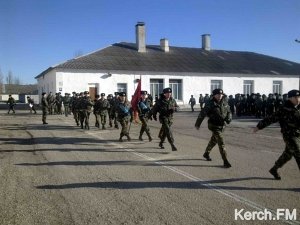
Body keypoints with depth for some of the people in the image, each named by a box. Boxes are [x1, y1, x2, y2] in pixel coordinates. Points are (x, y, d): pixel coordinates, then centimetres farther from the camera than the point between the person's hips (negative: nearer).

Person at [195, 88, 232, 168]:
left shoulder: (224, 103, 2)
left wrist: (229, 118, -10)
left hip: (222, 125, 7)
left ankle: (206, 154, 45)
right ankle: (225, 161, -11)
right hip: (214, 126, -7)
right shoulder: (210, 104, -15)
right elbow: (202, 114, -9)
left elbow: (229, 112, 13)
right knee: (221, 143, -13)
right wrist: (197, 124, -4)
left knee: (213, 141, 23)